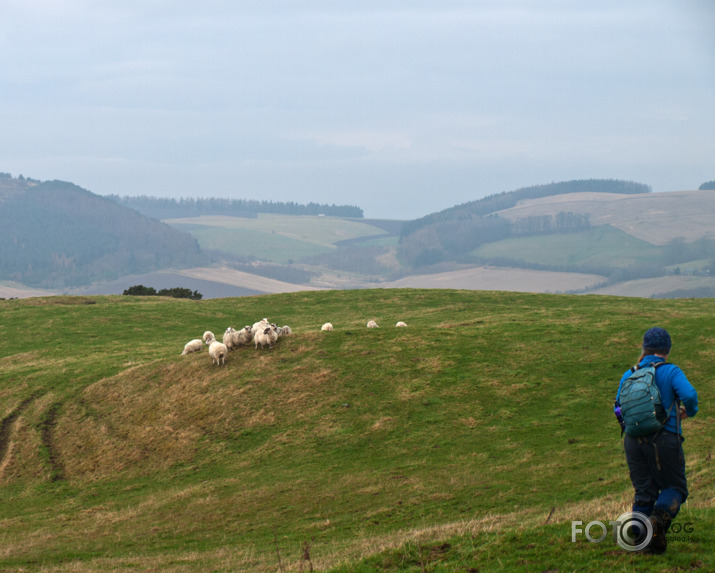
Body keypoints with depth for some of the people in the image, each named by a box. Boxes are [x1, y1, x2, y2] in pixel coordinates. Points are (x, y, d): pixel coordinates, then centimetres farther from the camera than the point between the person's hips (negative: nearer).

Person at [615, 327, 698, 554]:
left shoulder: (628, 376, 9)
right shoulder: (671, 372, -5)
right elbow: (689, 395, -19)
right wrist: (689, 412, 3)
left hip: (634, 440, 4)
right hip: (664, 439, -4)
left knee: (644, 492, 12)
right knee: (674, 487, 8)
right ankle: (659, 518, -21)